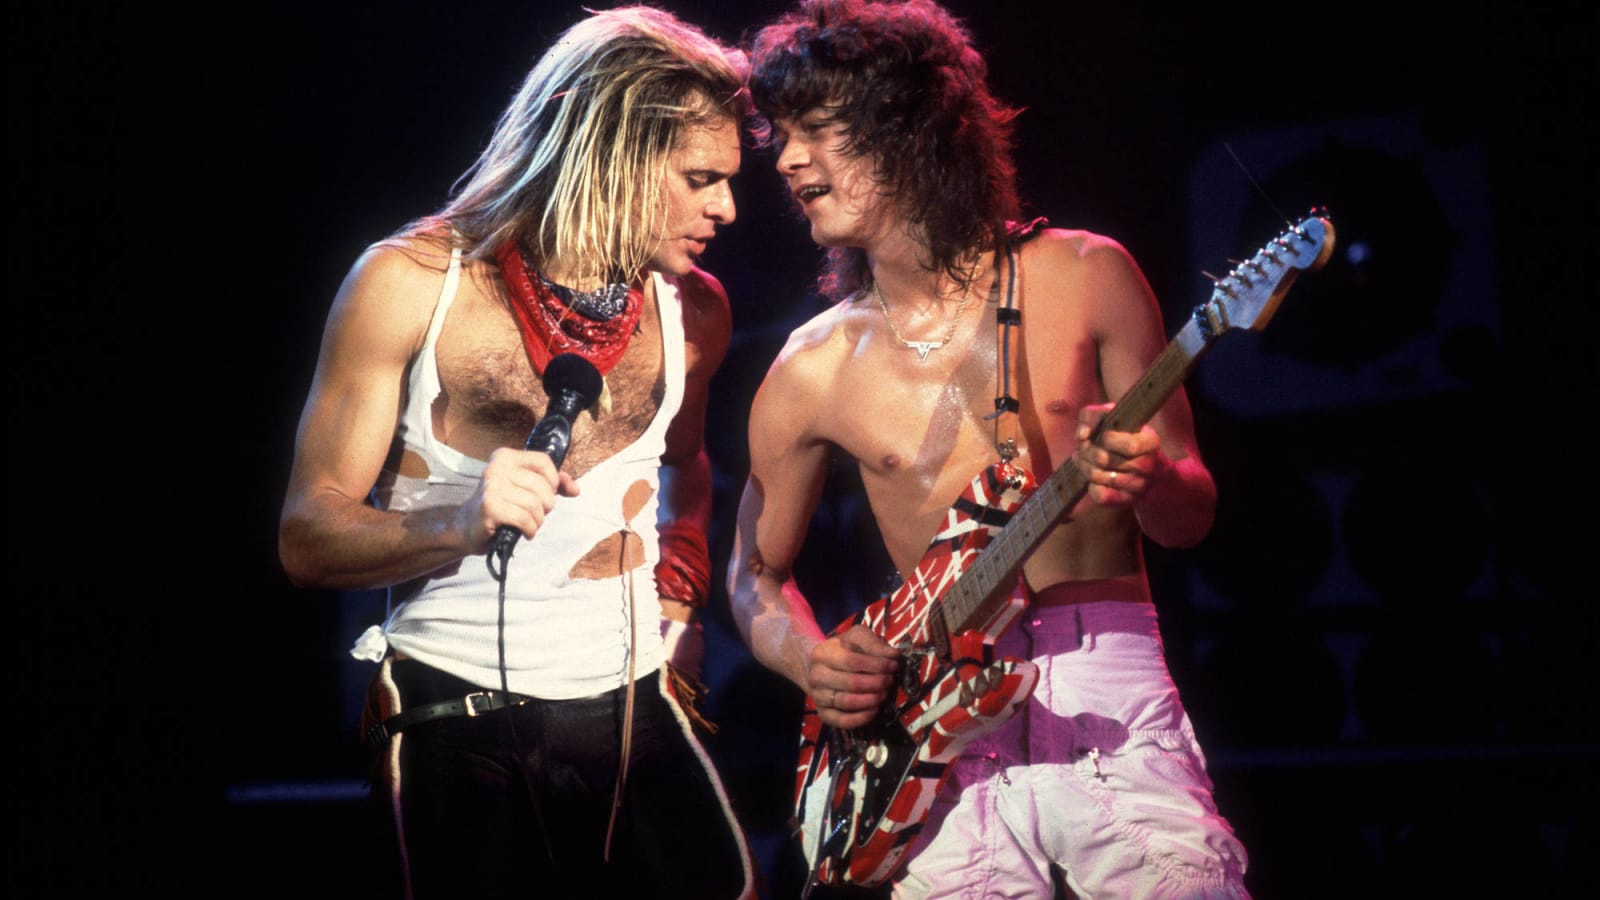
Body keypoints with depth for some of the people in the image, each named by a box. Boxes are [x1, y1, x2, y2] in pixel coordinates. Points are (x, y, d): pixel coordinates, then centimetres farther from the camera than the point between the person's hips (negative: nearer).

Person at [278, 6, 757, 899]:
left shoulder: (693, 308, 4)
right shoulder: (412, 282, -8)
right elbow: (307, 538, -9)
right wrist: (459, 528, -26)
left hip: (633, 712, 4)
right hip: (459, 719, -3)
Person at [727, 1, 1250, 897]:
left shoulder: (1083, 276, 2)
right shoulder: (814, 368, 7)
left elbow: (1192, 512, 5)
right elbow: (757, 572, 18)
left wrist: (1149, 481, -18)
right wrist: (811, 660, -2)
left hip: (1105, 693, -1)